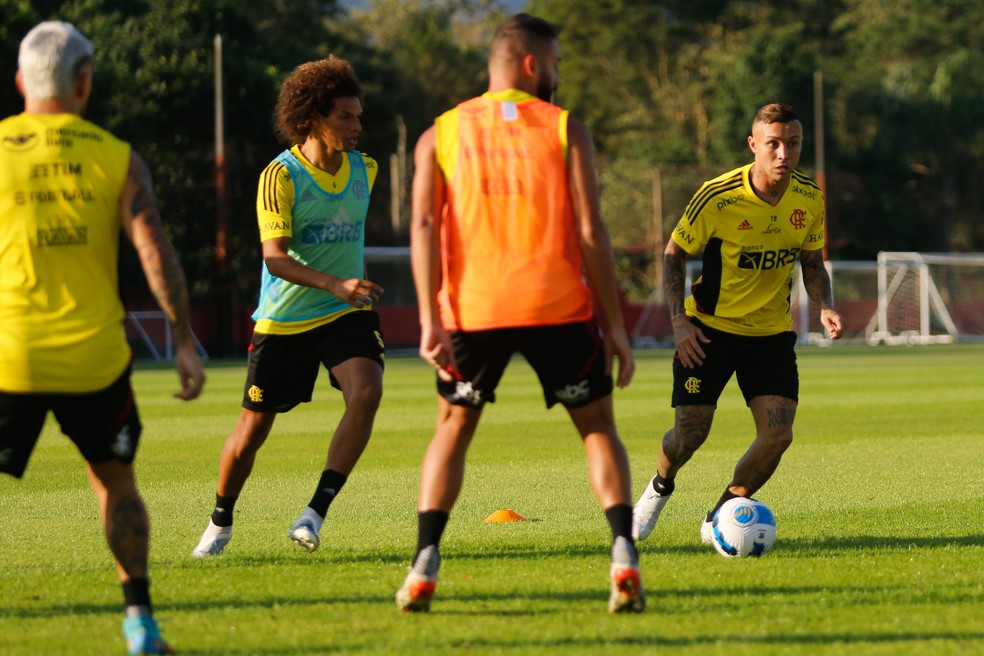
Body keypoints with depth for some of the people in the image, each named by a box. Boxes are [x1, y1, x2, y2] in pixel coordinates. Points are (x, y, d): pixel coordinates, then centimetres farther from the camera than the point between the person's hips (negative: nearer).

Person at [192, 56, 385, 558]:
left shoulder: (363, 170, 4)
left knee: (366, 390, -26)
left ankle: (317, 510, -19)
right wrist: (334, 284, -34)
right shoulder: (281, 175, -13)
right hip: (284, 318, -3)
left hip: (345, 313, 3)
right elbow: (274, 257, -22)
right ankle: (220, 522, 29)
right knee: (253, 427, 3)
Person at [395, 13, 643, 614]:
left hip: (472, 310, 1)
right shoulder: (566, 130, 4)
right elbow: (591, 233, -3)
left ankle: (424, 566, 3)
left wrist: (430, 319, -7)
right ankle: (625, 558, -6)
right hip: (557, 308, -1)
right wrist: (615, 325, 1)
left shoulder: (440, 135, 9)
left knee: (453, 430, 18)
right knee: (599, 428, 12)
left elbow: (425, 224, -3)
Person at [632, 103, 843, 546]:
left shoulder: (809, 199, -6)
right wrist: (678, 319, -17)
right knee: (689, 434, -5)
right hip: (710, 328, -3)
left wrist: (824, 306, -10)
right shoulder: (718, 197, -19)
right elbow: (674, 252, -7)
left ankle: (721, 517, 11)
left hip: (771, 333, 3)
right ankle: (660, 486, 32)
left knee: (777, 435, -12)